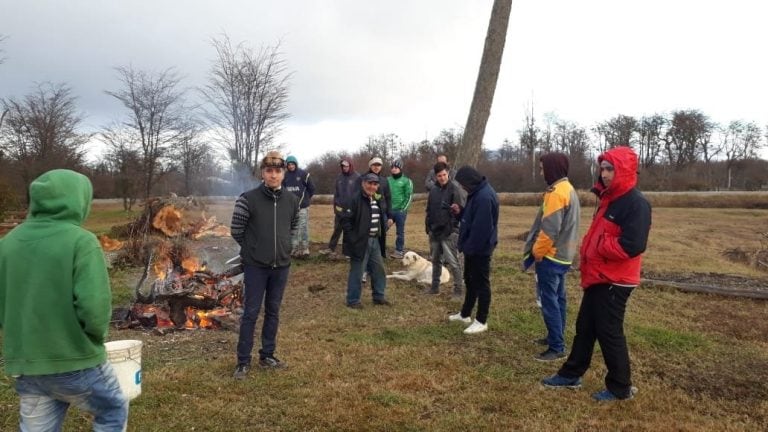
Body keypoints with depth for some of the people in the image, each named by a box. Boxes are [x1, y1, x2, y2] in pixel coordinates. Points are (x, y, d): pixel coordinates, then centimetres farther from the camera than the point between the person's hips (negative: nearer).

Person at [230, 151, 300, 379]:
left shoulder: (292, 200, 0)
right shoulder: (248, 199, -12)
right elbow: (236, 230, -3)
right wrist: (253, 248, 7)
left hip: (281, 265, 4)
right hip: (255, 266, -4)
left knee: (273, 312, 13)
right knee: (251, 313, 3)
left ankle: (267, 356, 27)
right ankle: (243, 361, 14)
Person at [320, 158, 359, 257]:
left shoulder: (357, 177, -7)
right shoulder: (339, 177, 9)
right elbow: (336, 192, 13)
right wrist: (335, 205, 10)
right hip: (340, 209, 4)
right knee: (337, 229, 11)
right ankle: (331, 249, 17)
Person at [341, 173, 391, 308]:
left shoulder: (379, 200, 11)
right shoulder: (355, 200, -15)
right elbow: (345, 219, -18)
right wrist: (353, 239, -19)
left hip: (375, 240, 8)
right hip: (360, 242, -8)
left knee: (379, 269, 15)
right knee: (357, 272, 0)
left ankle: (379, 296, 30)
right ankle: (352, 300, 12)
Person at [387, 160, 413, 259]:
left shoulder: (406, 181, -1)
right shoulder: (388, 180, 9)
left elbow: (409, 197, -5)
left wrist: (403, 209, -11)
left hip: (400, 211, -3)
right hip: (389, 210, 3)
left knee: (400, 232, 3)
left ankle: (399, 251, 10)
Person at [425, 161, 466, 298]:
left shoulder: (455, 188, -9)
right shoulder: (433, 190, 11)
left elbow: (461, 209, -15)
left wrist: (454, 227, -21)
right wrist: (428, 227, 12)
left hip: (449, 232, -7)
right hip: (435, 231, 7)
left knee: (452, 262, -4)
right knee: (436, 260, 16)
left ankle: (459, 289, 6)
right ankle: (435, 287, 27)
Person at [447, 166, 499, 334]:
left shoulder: (485, 196, -24)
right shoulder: (477, 193, 10)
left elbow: (481, 227, -27)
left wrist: (470, 247, -22)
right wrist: (460, 212, 2)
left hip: (480, 249, -11)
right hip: (473, 247, 11)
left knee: (481, 283, 0)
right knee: (470, 280, 20)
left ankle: (481, 321, 11)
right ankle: (465, 314, 34)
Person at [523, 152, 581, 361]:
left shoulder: (556, 193, -19)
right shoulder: (568, 189, 14)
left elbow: (549, 229, -23)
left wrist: (537, 252, -11)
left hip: (551, 256, -10)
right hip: (563, 255, 10)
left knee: (549, 301, -5)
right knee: (558, 298, 17)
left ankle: (557, 347, -1)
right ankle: (556, 337, 28)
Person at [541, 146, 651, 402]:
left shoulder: (636, 203, -18)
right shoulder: (609, 198, 13)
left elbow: (631, 246, -28)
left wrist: (598, 245, -16)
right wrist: (588, 252, 5)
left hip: (615, 282, -9)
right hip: (598, 278, 9)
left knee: (609, 333, 1)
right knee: (585, 327, 17)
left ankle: (620, 387, 18)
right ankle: (571, 375, 29)